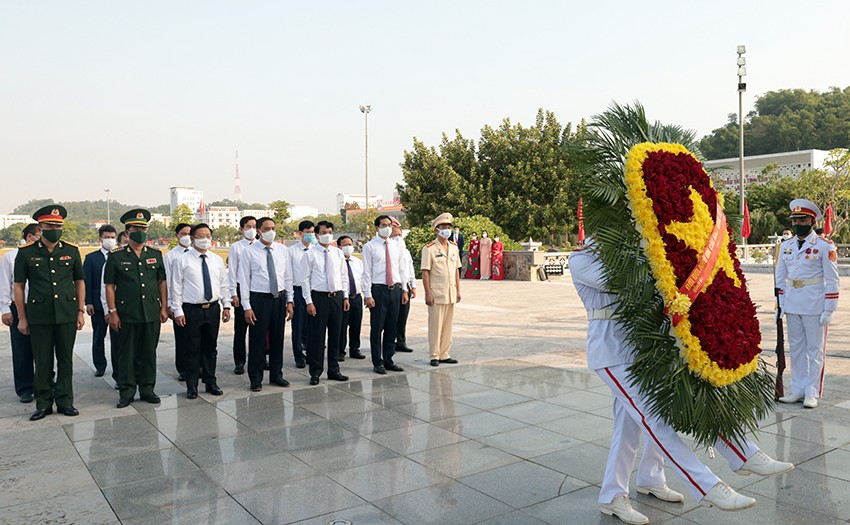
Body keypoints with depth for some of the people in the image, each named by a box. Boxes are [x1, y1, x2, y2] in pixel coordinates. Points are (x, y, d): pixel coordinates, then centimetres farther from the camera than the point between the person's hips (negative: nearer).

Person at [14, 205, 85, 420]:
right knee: (42, 362, 6)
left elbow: (79, 282, 10)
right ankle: (43, 403, 18)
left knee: (66, 360, 8)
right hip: (39, 316, -1)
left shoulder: (71, 251, 5)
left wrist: (81, 311, 5)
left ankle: (65, 401, 18)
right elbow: (19, 286, 3)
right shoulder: (26, 253, 0)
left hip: (67, 315, 1)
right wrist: (22, 317, 0)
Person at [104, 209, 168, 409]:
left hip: (152, 314, 3)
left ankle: (147, 389, 20)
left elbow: (161, 282, 12)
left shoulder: (156, 255, 9)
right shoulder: (116, 257, 0)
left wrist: (164, 307, 6)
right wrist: (112, 312, -6)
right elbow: (109, 286, -1)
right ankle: (126, 391, 14)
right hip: (127, 315, -2)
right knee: (127, 354, 4)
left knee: (149, 353, 9)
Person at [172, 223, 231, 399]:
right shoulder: (182, 260, -3)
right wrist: (178, 311, -9)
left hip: (213, 309, 4)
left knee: (211, 347, 13)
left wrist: (226, 305, 5)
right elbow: (176, 287, -5)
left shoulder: (217, 260, 9)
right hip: (191, 310, -4)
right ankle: (192, 386, 16)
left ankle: (210, 383, 25)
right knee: (192, 349, 3)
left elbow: (224, 284, 12)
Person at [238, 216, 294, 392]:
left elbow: (288, 277, 9)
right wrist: (247, 307, -10)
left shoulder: (282, 250, 6)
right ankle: (256, 379, 16)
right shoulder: (249, 252, -4)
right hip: (259, 298, -4)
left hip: (279, 298, 4)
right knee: (257, 340, 2)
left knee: (277, 338, 12)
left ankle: (276, 375, 26)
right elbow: (244, 280, -5)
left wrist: (289, 301, 5)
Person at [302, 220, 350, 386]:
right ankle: (315, 372, 11)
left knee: (335, 335, 10)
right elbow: (305, 279, -5)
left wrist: (345, 296, 7)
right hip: (319, 297, -4)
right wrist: (309, 302, -11)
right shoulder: (310, 254, -3)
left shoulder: (338, 253, 9)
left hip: (337, 297, 4)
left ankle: (334, 370, 21)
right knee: (317, 336, -1)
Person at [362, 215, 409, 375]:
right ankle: (377, 362, 11)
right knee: (377, 327, 1)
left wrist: (404, 289, 8)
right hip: (378, 289, -5)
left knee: (392, 327, 10)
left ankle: (389, 360, 21)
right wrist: (368, 295, -11)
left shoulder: (396, 246, 11)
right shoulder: (370, 247, -3)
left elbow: (402, 269, 15)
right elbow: (366, 272, -6)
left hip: (395, 289, 5)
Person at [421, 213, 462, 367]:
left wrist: (458, 290, 12)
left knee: (448, 325, 10)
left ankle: (444, 354, 20)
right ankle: (434, 356, 9)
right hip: (436, 294, -6)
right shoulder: (429, 249, -7)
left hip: (451, 294, 6)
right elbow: (425, 272, -9)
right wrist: (428, 294, -14)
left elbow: (456, 270, 16)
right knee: (435, 325, 0)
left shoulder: (454, 248, 12)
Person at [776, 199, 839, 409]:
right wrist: (780, 304, 9)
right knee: (796, 349, 11)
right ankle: (798, 390, 20)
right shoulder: (786, 246, 8)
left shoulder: (825, 246, -6)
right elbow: (780, 277, 13)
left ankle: (812, 393, 12)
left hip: (815, 306, -5)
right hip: (792, 305, 5)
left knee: (815, 350, 4)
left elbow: (832, 281, -7)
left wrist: (828, 310, -11)